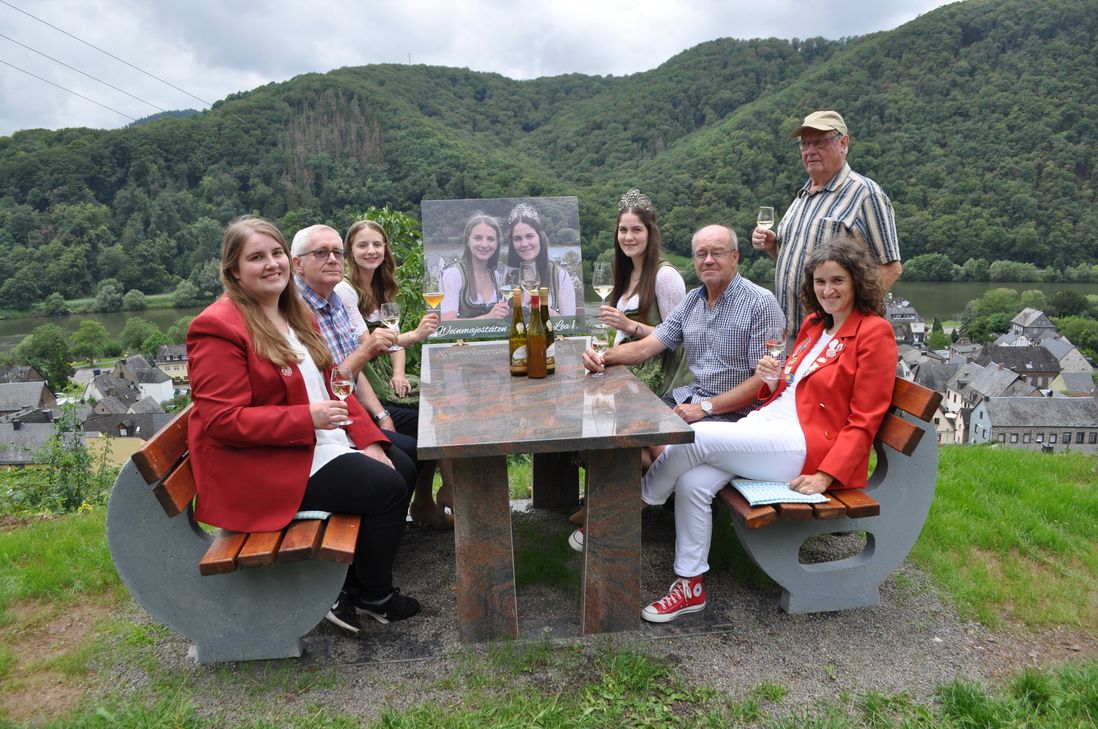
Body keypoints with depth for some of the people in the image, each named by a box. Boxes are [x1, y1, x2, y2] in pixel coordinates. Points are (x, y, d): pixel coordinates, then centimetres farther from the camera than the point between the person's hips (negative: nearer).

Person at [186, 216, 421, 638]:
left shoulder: (295, 314, 12)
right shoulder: (218, 327, -16)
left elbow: (329, 385, 14)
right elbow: (223, 420, -22)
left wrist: (368, 439, 0)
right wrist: (307, 418, -26)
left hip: (320, 443, 10)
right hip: (261, 467, -9)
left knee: (404, 468, 2)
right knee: (387, 488, -17)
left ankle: (351, 588, 11)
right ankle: (374, 598, 8)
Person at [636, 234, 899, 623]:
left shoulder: (874, 332, -5)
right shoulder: (814, 322, 17)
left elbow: (864, 421, -9)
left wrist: (826, 476, -18)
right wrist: (771, 379, 0)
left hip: (809, 443, -7)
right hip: (770, 422, 7)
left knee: (695, 438, -23)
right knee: (693, 482, -17)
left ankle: (638, 502, 2)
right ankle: (691, 586, -4)